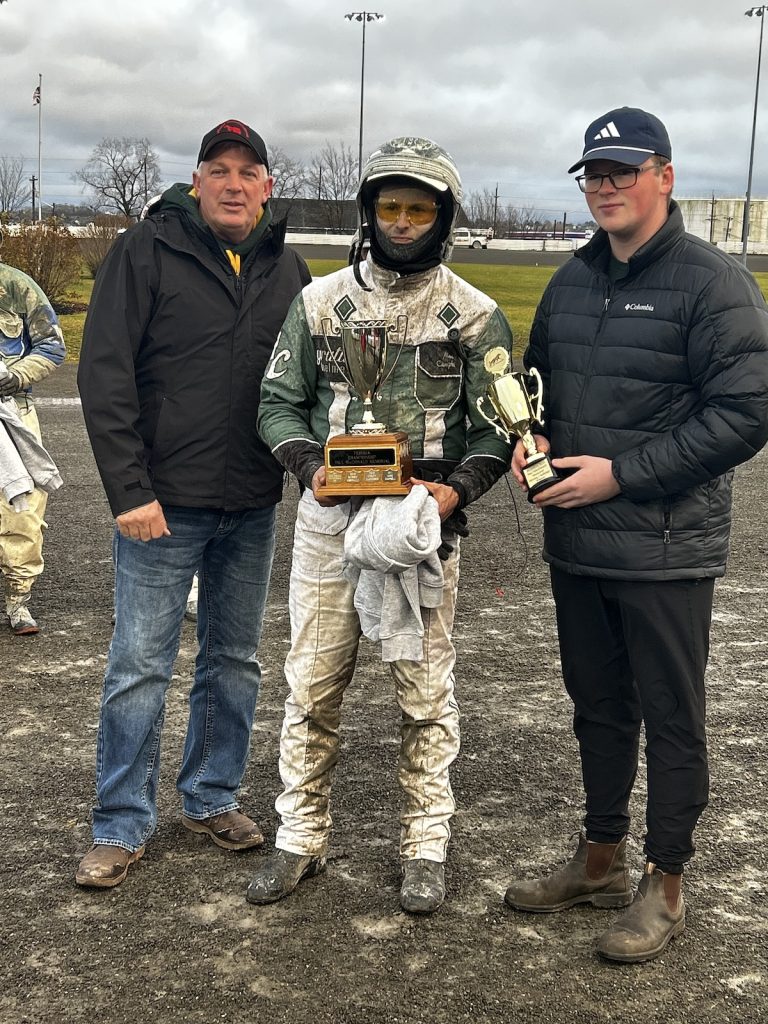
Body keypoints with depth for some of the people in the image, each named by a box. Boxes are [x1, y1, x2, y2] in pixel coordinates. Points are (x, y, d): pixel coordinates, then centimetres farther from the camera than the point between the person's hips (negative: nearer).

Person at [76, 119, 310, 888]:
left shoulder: (287, 271, 8)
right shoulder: (146, 252, -5)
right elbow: (104, 374, -10)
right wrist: (129, 491, -15)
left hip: (253, 507, 5)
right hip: (163, 503, -4)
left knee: (235, 660, 13)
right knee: (140, 666, 1)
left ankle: (212, 799, 29)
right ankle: (122, 826, 13)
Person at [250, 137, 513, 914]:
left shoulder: (474, 315, 0)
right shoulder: (319, 302, 4)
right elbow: (278, 400, 7)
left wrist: (460, 487, -17)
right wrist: (310, 466, -12)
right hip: (329, 520, 2)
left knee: (426, 692, 6)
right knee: (312, 685, 7)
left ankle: (424, 847, 21)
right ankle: (301, 837, 23)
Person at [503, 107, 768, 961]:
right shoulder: (570, 283, 11)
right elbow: (537, 379, 22)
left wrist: (622, 473, -19)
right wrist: (527, 439, -1)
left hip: (666, 553, -7)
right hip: (574, 545, 7)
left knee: (671, 721, 7)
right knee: (598, 707, 18)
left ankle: (665, 887, 22)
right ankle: (600, 862, 35)